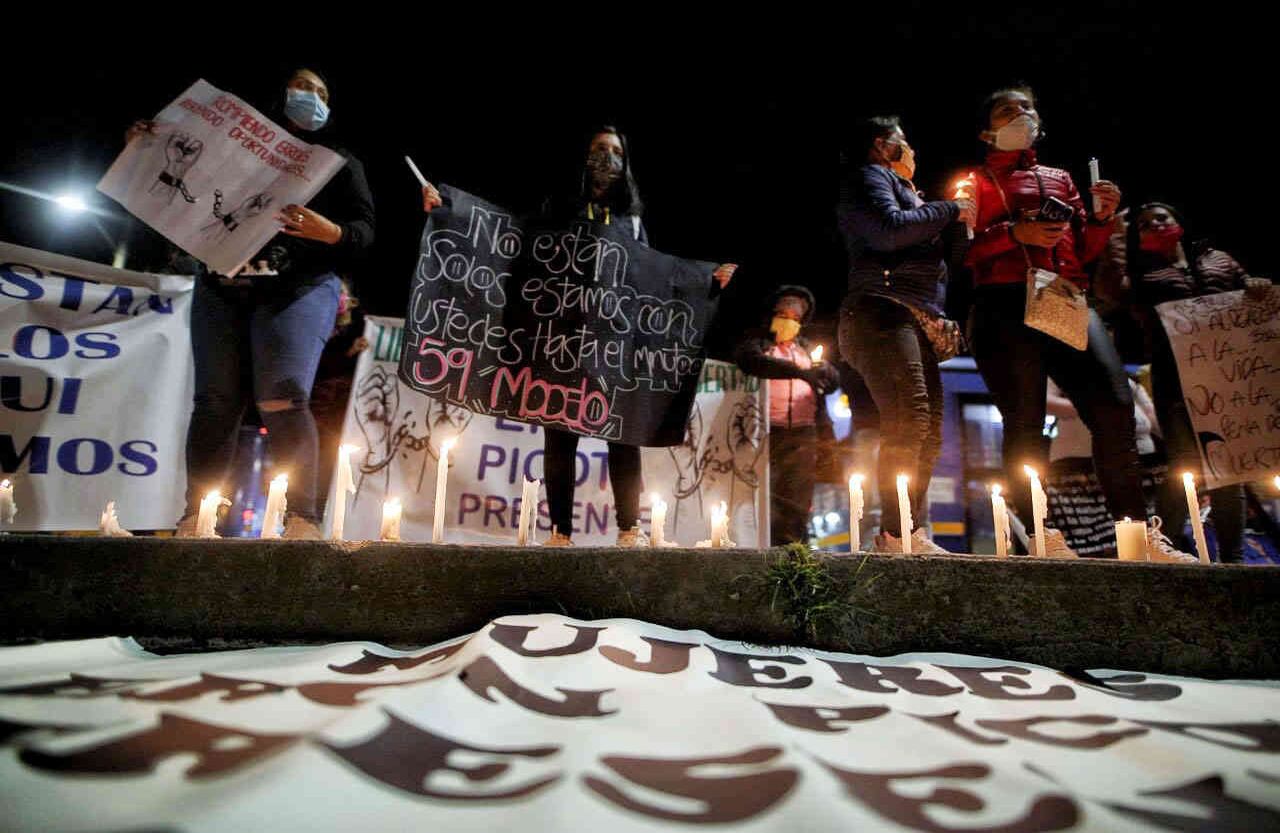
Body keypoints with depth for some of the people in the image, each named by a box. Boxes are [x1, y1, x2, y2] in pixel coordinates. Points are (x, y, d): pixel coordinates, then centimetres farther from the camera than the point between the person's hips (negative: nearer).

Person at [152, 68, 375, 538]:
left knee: (282, 401, -17)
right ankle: (195, 517, 3)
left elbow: (364, 231, 3)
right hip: (221, 287, 4)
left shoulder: (339, 162, 16)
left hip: (299, 289, -3)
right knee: (215, 403, -2)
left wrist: (330, 231, -18)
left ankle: (302, 518, -16)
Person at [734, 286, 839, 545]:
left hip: (805, 433, 4)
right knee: (766, 497, -10)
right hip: (768, 430, -3)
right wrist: (799, 371, -15)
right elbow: (751, 361, -9)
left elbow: (833, 381, 19)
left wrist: (821, 368, -5)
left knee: (798, 502, -3)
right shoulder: (756, 339, 14)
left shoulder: (807, 347, 28)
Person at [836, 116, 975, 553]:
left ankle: (911, 533, 4)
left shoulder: (898, 187, 35)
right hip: (884, 311, -10)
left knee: (928, 431, 3)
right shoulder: (870, 177, 6)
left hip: (916, 320, 10)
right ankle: (895, 534, -22)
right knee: (909, 420, -22)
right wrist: (949, 209, -2)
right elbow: (890, 229, -15)